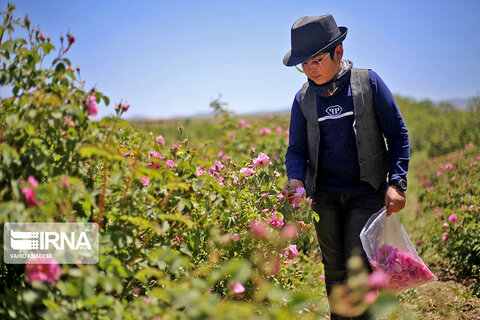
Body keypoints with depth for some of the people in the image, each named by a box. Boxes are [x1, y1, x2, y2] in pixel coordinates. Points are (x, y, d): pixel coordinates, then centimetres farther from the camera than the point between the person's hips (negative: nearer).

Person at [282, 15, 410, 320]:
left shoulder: (368, 82, -4)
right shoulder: (304, 98, 3)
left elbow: (398, 134, 0)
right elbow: (297, 148, 8)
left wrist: (396, 182, -9)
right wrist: (296, 179, -13)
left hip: (365, 192, -3)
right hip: (324, 194, 3)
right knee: (334, 267, 8)